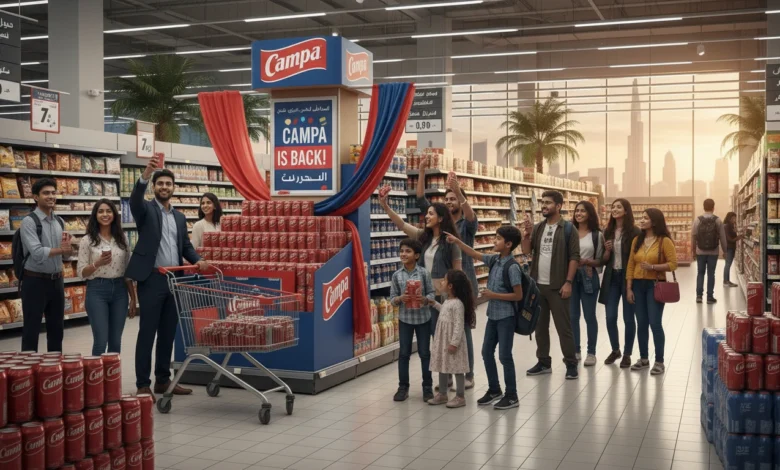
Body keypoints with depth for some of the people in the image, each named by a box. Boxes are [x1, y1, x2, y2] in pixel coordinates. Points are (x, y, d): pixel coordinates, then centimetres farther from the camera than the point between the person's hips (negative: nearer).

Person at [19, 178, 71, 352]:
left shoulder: (59, 222, 9)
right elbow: (37, 253, -24)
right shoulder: (29, 221, -12)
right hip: (35, 281, -7)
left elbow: (67, 254, 8)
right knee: (31, 330, 1)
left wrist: (68, 245, -13)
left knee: (56, 328, 15)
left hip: (56, 280, 7)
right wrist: (60, 249, -15)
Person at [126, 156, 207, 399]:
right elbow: (135, 199, -21)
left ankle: (163, 380, 20)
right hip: (152, 279, -5)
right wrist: (145, 174, -38)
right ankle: (143, 384, 4)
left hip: (174, 280, 6)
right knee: (147, 332, -2)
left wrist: (197, 260, -3)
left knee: (168, 333, 11)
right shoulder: (146, 210, 0)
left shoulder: (179, 217, 17)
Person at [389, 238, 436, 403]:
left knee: (424, 352, 8)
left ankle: (427, 387, 19)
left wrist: (425, 299, -25)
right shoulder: (397, 275, -3)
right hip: (405, 318, 1)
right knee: (404, 353, 7)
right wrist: (400, 298, -21)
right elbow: (392, 298, 0)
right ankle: (403, 387, 18)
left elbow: (431, 293, -4)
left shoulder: (424, 273, -7)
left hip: (423, 318, -1)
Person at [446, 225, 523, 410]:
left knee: (505, 356, -1)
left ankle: (511, 396, 10)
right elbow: (475, 254, 12)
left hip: (505, 317, -8)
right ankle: (494, 389, 27)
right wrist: (457, 241, 5)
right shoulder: (494, 260, 3)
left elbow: (518, 295, -18)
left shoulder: (512, 267, -19)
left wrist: (494, 295, -19)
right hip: (493, 315, 8)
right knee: (487, 352, 13)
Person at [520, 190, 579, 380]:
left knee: (563, 327, -1)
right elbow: (526, 251, 5)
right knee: (540, 326, 11)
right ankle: (543, 362, 21)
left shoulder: (568, 228, -6)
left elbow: (574, 257, -9)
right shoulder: (538, 228, 10)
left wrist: (568, 282, -15)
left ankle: (571, 364, 7)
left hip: (557, 286, -5)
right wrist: (526, 233, -11)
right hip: (537, 285, 6)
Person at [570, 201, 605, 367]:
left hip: (588, 277, -2)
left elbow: (600, 260, 0)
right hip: (571, 276, 2)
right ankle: (575, 350, 18)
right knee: (572, 315, 7)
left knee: (589, 316, 4)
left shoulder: (597, 235, 0)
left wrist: (587, 262, -16)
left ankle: (591, 353, 13)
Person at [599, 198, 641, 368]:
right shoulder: (608, 232, 6)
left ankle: (627, 354, 17)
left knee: (628, 318, 5)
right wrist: (607, 250, -11)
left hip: (628, 277, -4)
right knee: (610, 317, 5)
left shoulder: (634, 231, -7)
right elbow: (605, 260, 10)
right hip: (611, 278, 4)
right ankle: (615, 350, 25)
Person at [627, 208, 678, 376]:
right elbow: (631, 265, 8)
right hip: (638, 285, 5)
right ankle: (643, 359, 20)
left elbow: (673, 264, -10)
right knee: (641, 323, 9)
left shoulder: (664, 241, -6)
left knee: (655, 323, -5)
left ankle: (659, 362, 4)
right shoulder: (637, 240, 9)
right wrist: (629, 288, 3)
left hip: (655, 285, -5)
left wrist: (652, 267, -20)